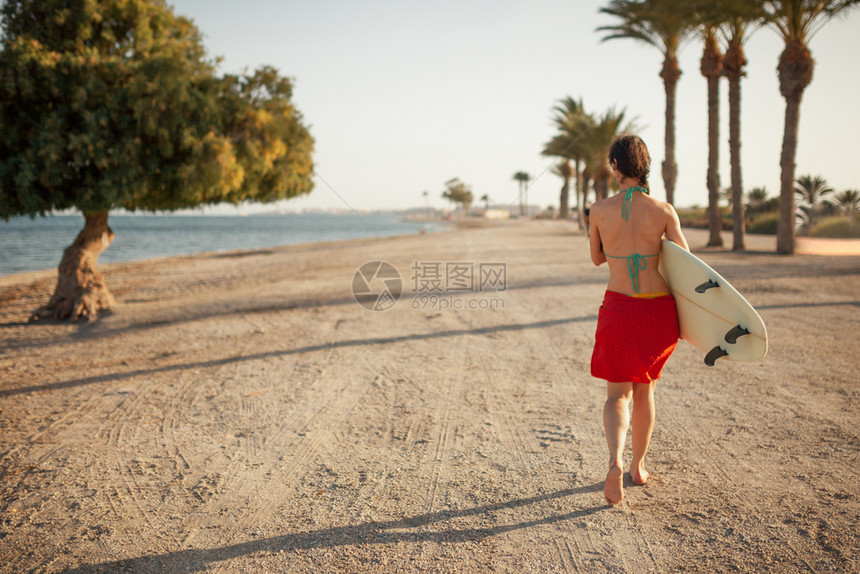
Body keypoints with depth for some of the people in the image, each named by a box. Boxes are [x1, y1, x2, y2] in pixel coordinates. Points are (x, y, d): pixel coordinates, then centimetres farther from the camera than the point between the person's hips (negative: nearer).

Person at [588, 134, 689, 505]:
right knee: (644, 390, 21)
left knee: (617, 395, 8)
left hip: (619, 309, -1)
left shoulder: (599, 211, -6)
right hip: (658, 310, 2)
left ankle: (615, 461, -19)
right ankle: (638, 466, 32)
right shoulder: (664, 211, -7)